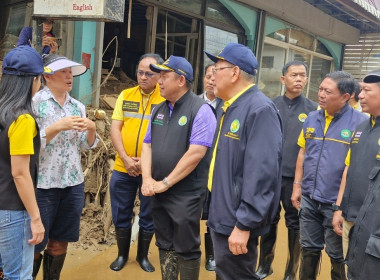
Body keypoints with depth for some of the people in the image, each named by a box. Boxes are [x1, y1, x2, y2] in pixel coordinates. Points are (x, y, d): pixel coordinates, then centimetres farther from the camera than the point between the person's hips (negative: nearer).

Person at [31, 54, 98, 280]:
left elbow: (85, 146, 11)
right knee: (34, 244, 5)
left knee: (60, 242, 14)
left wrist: (92, 129, -9)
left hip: (73, 184, 5)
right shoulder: (34, 103, -8)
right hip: (42, 185, -5)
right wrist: (59, 126, -24)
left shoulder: (78, 106, 9)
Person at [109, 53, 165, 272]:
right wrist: (125, 158, -10)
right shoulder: (126, 95, 5)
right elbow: (115, 128, 2)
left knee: (148, 216, 12)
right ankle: (122, 254, 32)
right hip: (123, 168, 3)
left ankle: (143, 256, 31)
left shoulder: (167, 98, -5)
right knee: (121, 215, 13)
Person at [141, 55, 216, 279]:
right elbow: (147, 145, 12)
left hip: (186, 194, -7)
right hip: (158, 193, 7)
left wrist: (165, 183, -17)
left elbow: (196, 153, -20)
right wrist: (147, 179, -4)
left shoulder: (200, 110, -13)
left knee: (186, 249, 5)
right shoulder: (159, 110, 10)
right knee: (165, 245, 17)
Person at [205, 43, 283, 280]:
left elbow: (262, 173, -27)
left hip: (237, 222, -10)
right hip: (222, 216, 10)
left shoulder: (260, 109, -20)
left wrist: (244, 225, -25)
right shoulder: (230, 108, 11)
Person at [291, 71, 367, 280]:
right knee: (309, 249, 18)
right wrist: (297, 185, 8)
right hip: (309, 198, 5)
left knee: (337, 255, 12)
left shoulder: (359, 122, -13)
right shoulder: (311, 118, 4)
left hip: (337, 202, -4)